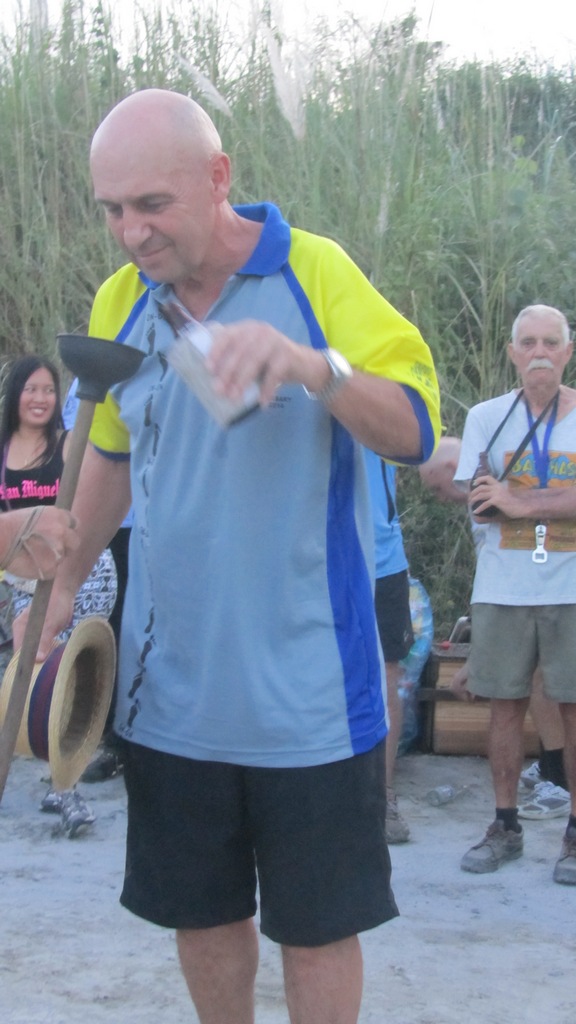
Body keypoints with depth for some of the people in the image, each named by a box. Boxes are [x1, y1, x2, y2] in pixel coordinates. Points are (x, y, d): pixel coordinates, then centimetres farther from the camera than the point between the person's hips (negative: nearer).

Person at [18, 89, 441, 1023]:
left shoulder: (314, 272, -8)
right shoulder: (120, 301, 5)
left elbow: (415, 432, -12)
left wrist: (314, 366, -30)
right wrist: (66, 583, 18)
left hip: (305, 688, -4)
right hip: (172, 683, 4)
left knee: (316, 927, 7)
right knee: (199, 911, 16)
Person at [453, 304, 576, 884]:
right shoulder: (486, 418, 7)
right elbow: (480, 504, -3)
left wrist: (519, 500, -17)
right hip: (503, 590, 2)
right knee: (505, 705, 6)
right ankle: (505, 827, 17)